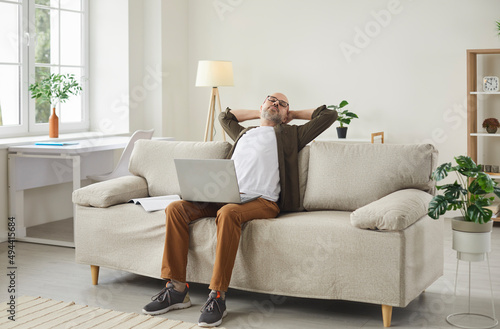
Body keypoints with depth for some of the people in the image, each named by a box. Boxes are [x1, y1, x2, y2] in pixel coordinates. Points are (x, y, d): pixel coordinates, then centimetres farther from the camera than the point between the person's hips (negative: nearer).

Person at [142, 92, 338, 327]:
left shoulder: (290, 134, 21)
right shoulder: (244, 133, 36)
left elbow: (329, 115, 19)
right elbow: (224, 116, 55)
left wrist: (293, 114, 29)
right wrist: (259, 113, 45)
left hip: (263, 201, -5)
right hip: (226, 197, 6)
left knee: (228, 213, -40)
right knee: (175, 208, -18)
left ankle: (217, 297, -36)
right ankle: (176, 289, -18)